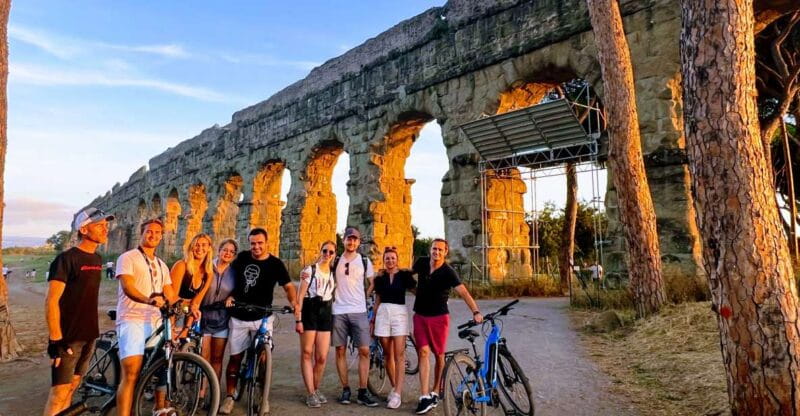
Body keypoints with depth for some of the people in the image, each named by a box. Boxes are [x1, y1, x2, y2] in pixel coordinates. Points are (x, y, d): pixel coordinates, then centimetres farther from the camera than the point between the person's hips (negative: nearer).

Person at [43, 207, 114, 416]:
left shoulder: (97, 259, 9)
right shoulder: (66, 259, -14)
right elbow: (51, 301, -16)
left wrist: (93, 329, 17)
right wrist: (55, 339, -19)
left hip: (88, 335, 7)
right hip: (67, 337, -7)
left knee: (73, 385, 15)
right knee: (60, 392, -3)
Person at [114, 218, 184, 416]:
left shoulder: (162, 265, 20)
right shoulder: (128, 257, 1)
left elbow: (171, 296, 14)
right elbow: (127, 287, -16)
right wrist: (148, 300, -35)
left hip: (155, 321, 6)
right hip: (132, 319, -6)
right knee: (131, 373, -15)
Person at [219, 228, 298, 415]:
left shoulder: (275, 264, -7)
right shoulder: (242, 257, 1)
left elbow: (288, 286, -11)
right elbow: (231, 278, 14)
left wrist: (294, 302, -30)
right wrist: (230, 295, -2)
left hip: (262, 318, -2)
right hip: (239, 318, 2)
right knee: (235, 357, 8)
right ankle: (229, 396, 21)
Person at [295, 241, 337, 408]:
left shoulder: (334, 273, 13)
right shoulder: (309, 270, -2)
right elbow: (300, 296, -5)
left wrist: (334, 318, 9)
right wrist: (298, 319, -11)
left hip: (326, 313, 4)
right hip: (309, 311, -4)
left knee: (322, 357, 2)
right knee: (307, 354, 1)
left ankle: (316, 389, 22)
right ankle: (311, 393, 10)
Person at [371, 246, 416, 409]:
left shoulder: (404, 275, 2)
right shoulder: (379, 278, 11)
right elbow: (377, 300, 16)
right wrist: (372, 319, 15)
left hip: (399, 314, -3)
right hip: (382, 314, 3)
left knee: (399, 355, -8)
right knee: (387, 355, 8)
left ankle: (397, 394, -7)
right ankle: (394, 387, 23)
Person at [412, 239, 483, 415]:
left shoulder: (448, 272, -15)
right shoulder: (421, 263, -1)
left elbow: (463, 292, -28)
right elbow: (410, 272, 23)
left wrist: (476, 311, -40)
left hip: (439, 317, -3)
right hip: (420, 316, 3)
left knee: (439, 355, 7)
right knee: (423, 352, -6)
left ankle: (435, 393, 23)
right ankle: (425, 397, -6)